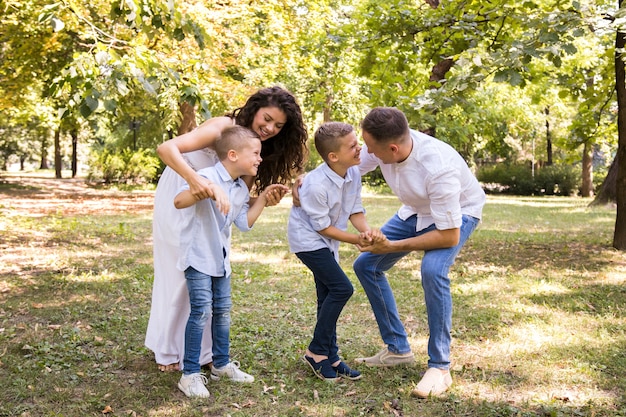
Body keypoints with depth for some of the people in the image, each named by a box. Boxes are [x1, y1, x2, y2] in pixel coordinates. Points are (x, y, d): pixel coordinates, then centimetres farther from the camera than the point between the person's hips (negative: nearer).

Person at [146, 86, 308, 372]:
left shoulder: (258, 149, -4)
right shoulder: (223, 128, -25)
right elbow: (166, 148, -39)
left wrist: (263, 200, -30)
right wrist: (195, 179, -55)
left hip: (209, 206, 7)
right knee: (180, 272, 0)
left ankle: (200, 348, 21)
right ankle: (168, 351, 16)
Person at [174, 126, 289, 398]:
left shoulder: (241, 189, 6)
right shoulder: (207, 177, -20)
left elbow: (244, 223, 5)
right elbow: (179, 201, -32)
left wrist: (263, 197, 2)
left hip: (221, 259, 8)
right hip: (197, 256, -8)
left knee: (223, 310, 14)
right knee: (202, 311, -13)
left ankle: (221, 364, 29)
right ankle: (190, 374, -3)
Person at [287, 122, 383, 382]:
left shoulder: (354, 173, -8)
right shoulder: (316, 185, -30)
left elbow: (355, 210, 0)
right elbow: (323, 226, -22)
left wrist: (366, 230, -21)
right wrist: (356, 240, -21)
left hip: (327, 242, 8)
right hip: (307, 239, -8)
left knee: (329, 297, 11)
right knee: (342, 288, -16)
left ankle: (330, 357, 21)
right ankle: (317, 352, -2)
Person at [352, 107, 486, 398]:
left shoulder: (438, 168, -41)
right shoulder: (382, 146, -24)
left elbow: (449, 236, -35)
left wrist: (391, 246, -33)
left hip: (458, 214, -7)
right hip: (416, 211, 7)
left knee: (432, 270, -33)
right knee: (366, 265, 2)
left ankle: (439, 367, -17)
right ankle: (398, 349, 14)